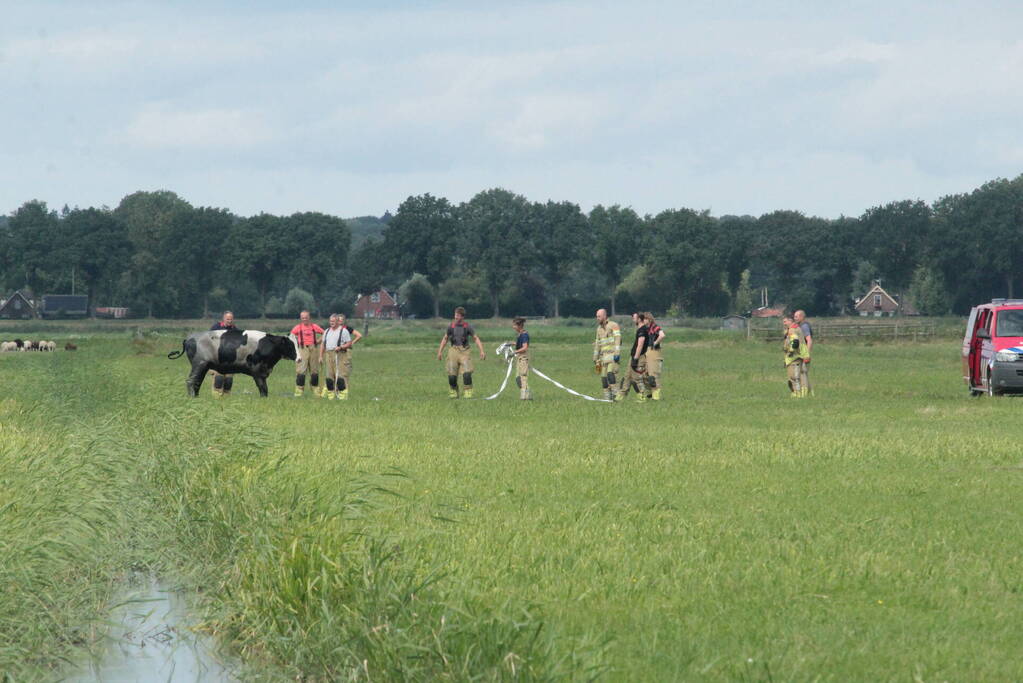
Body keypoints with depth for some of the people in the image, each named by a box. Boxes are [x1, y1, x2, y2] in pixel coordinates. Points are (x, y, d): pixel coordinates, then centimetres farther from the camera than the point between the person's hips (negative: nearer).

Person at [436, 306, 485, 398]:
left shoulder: (467, 327, 0)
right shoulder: (451, 327, 6)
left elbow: (476, 339, 3)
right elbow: (445, 339, 20)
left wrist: (482, 351, -7)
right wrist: (440, 351, 16)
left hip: (464, 352, -2)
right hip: (453, 351, 2)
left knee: (467, 374, -16)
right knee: (452, 375, -1)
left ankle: (467, 393, -9)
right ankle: (453, 392, 18)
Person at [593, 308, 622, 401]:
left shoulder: (613, 325, -3)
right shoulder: (599, 328, 20)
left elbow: (617, 340, -12)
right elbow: (597, 344, 25)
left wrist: (617, 353, -22)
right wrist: (595, 358, 22)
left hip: (613, 354, -7)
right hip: (604, 355, 7)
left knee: (611, 374, -21)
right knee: (604, 377, 2)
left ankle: (615, 394, -21)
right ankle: (607, 396, 6)